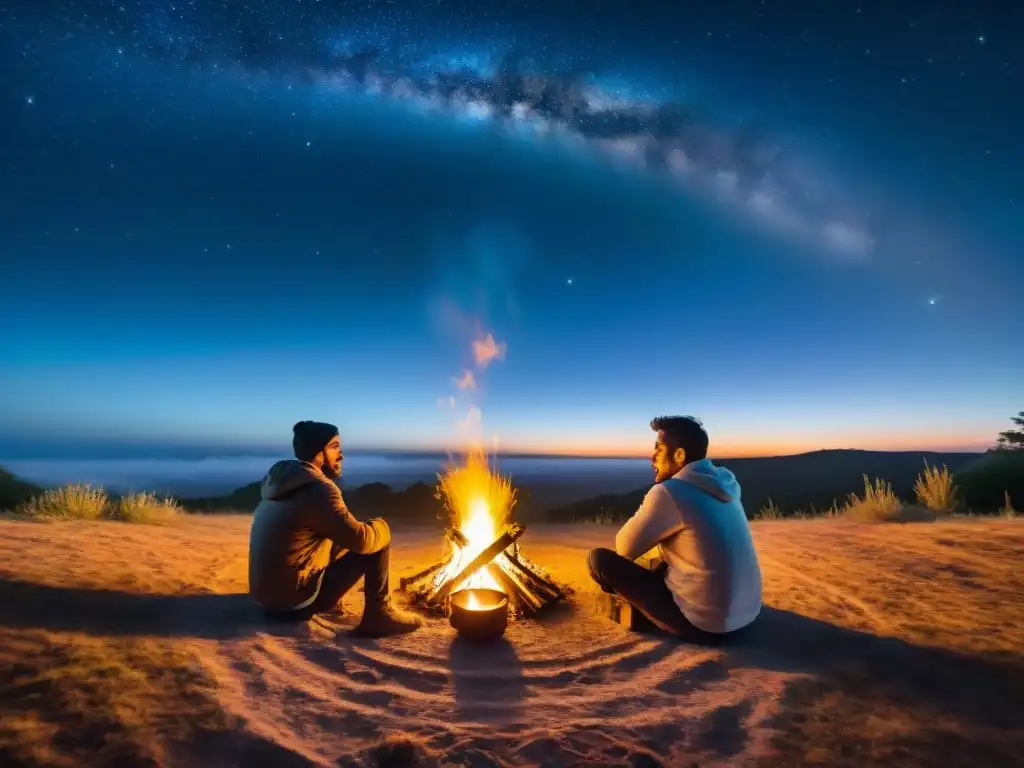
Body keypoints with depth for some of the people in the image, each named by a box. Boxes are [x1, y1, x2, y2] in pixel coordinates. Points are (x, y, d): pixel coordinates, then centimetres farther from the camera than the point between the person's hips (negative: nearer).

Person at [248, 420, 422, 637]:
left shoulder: (282, 481, 8)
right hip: (296, 600, -9)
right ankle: (378, 614, 0)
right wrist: (380, 525, -1)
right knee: (379, 535, -7)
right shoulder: (317, 489, -20)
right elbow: (361, 539, -21)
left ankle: (327, 602, 17)